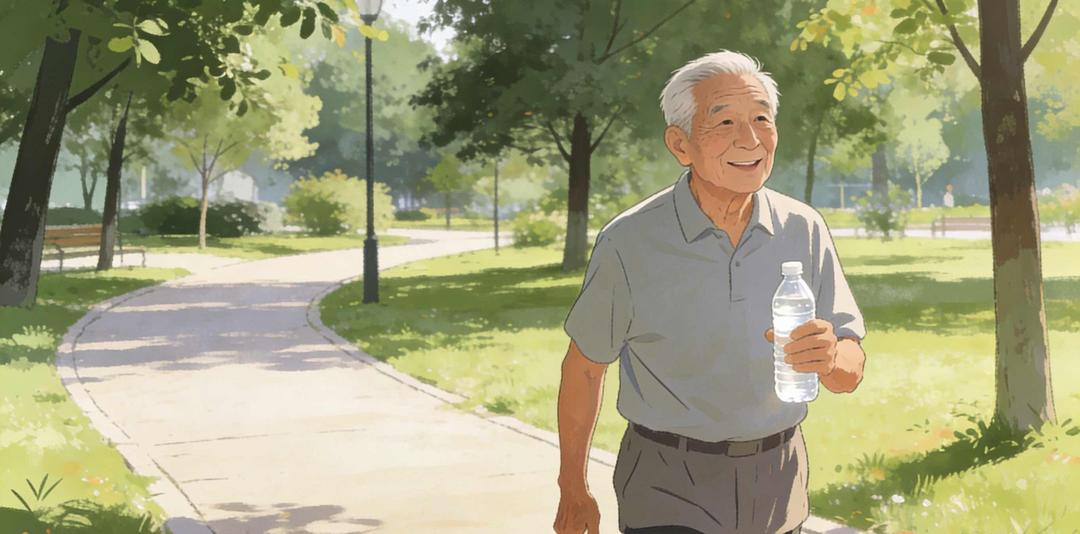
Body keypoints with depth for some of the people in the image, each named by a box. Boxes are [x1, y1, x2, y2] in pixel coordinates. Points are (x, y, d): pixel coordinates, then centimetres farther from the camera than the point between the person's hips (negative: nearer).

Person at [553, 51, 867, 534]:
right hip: (668, 492, -3)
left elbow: (850, 374, -3)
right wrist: (572, 489, 6)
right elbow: (584, 367, -1)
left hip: (778, 485, 4)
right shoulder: (629, 242, -13)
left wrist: (830, 357, -27)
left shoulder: (804, 231, -5)